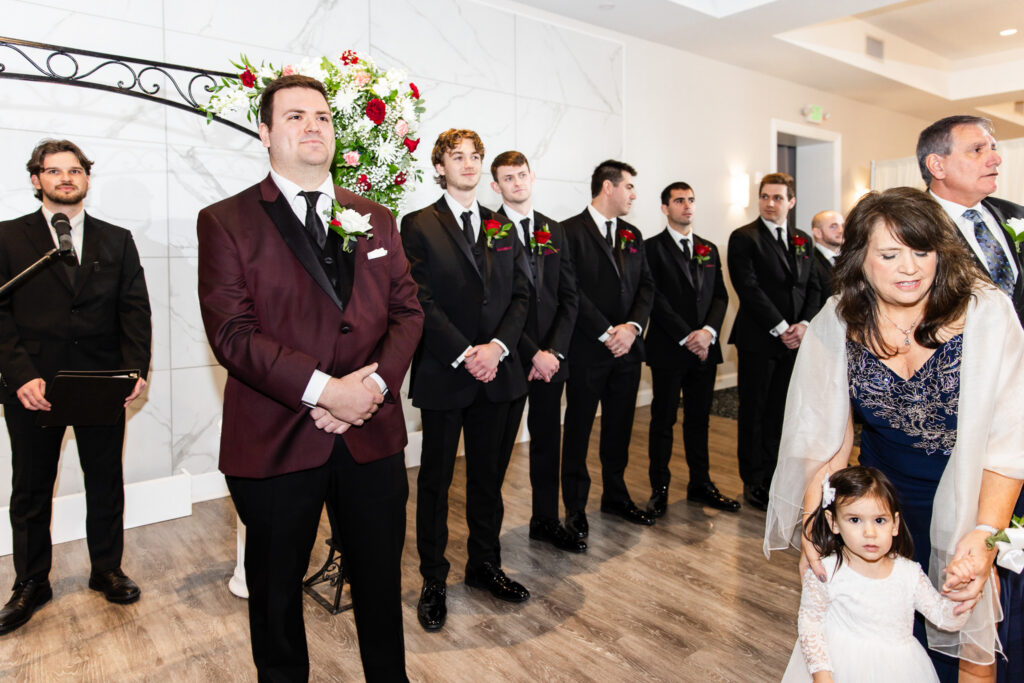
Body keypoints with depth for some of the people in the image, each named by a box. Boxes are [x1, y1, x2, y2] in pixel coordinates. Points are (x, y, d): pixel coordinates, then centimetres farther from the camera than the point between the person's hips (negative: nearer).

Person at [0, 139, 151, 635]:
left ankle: (107, 570, 29)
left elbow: (135, 310, 3)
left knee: (106, 483, 11)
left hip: (103, 384, 1)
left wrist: (136, 370, -10)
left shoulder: (117, 241, 9)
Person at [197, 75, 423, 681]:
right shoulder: (226, 221, -2)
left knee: (381, 580, 18)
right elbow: (232, 332, -12)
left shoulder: (376, 218, 10)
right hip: (275, 442, -3)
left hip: (373, 435, 3)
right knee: (276, 588, 17)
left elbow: (407, 311, 5)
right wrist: (322, 388, -20)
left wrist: (377, 382, -12)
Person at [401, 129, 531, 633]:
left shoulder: (502, 228, 13)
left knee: (488, 475, 15)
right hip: (442, 374, -4)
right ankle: (433, 580, 22)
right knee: (435, 479, 8)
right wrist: (464, 355, -17)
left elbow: (520, 294, 7)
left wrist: (497, 346, -9)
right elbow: (420, 301, -10)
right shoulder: (419, 226, -2)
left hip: (496, 371, 5)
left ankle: (484, 565, 32)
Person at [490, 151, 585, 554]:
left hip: (551, 355, 5)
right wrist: (533, 354, -14)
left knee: (548, 441, 14)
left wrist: (554, 350, -6)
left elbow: (569, 296, 7)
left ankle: (546, 521, 30)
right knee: (498, 445, 5)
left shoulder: (554, 230, 11)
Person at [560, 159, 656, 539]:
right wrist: (606, 333, -15)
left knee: (619, 426, 15)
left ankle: (616, 496, 31)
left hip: (627, 348, 6)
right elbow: (572, 291, -14)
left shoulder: (633, 235, 15)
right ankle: (575, 507, 18)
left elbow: (646, 286, 10)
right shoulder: (571, 231, -7)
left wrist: (632, 327, -7)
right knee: (578, 429, 5)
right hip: (587, 351, -6)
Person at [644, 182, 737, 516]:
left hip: (704, 348, 5)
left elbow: (720, 296, 10)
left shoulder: (709, 249, 16)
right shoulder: (653, 247, -2)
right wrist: (686, 337, -14)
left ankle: (700, 484, 24)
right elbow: (656, 299, -10)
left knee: (699, 419, 13)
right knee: (663, 420, 3)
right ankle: (659, 488, 14)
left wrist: (708, 331, -8)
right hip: (668, 350, -5)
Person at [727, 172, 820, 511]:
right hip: (758, 340, -5)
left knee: (781, 412, 11)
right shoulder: (744, 238, -5)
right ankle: (754, 482, 15)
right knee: (753, 413, 4)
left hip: (794, 340, 5)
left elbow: (813, 288, 12)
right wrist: (780, 328, -15)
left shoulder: (803, 240, 14)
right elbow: (749, 290, -13)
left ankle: (773, 477, 23)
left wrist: (803, 324, -5)